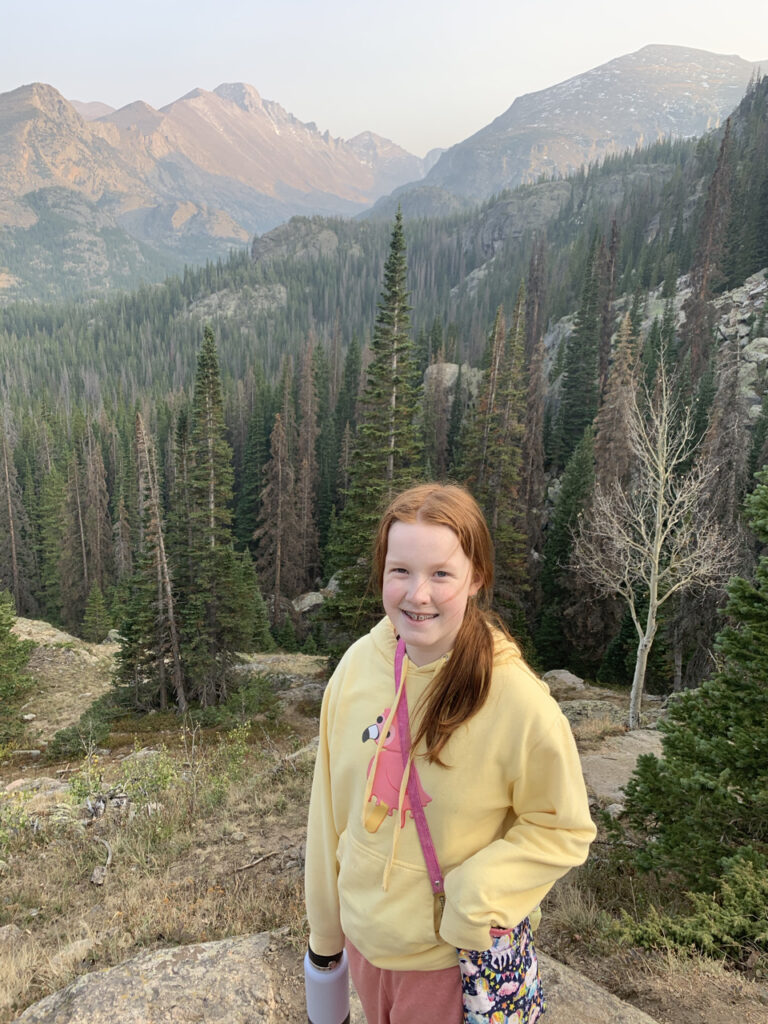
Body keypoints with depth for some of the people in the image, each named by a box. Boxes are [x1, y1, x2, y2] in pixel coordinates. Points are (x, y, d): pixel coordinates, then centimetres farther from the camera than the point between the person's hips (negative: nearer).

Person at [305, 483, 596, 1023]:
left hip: (456, 955, -4)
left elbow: (563, 828, -11)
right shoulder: (358, 664, -13)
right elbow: (330, 810, -2)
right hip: (364, 933, 4)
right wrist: (325, 928, 8)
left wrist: (473, 898, -23)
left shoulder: (518, 700, -25)